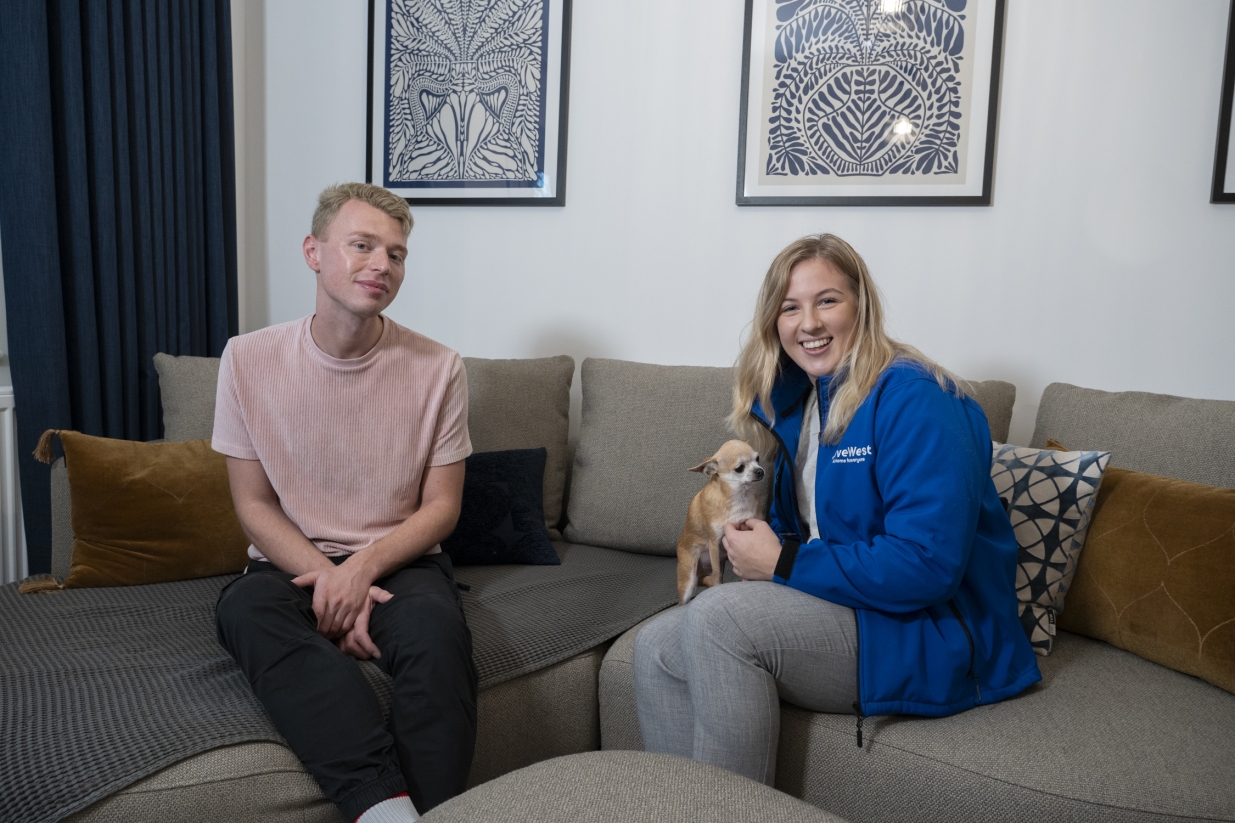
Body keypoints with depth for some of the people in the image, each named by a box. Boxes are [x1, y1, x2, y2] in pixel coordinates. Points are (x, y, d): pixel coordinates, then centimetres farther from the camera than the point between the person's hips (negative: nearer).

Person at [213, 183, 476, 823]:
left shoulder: (436, 368, -3)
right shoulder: (248, 359, 0)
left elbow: (440, 506, 1)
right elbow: (254, 505, 2)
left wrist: (364, 566, -17)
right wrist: (327, 578, -15)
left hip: (400, 561, -1)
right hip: (293, 563, 1)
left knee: (433, 625, -34)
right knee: (245, 608, -33)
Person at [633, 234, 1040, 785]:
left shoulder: (914, 400, -18)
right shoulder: (796, 401, 10)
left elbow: (928, 565, -27)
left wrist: (782, 564, -19)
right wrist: (756, 544, -4)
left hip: (933, 636, -8)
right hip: (832, 610, 9)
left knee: (718, 616, -28)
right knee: (655, 648, -4)